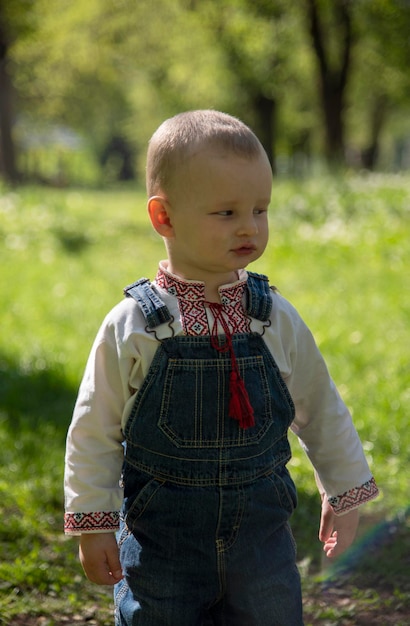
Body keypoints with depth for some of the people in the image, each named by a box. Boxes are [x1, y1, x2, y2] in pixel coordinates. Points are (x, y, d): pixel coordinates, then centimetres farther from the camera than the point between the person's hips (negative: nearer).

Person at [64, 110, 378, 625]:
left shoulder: (277, 321, -2)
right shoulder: (132, 327, -11)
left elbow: (321, 411, 10)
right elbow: (94, 432, -4)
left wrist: (343, 496, 15)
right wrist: (93, 526, -5)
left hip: (259, 537, 2)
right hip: (160, 540, -2)